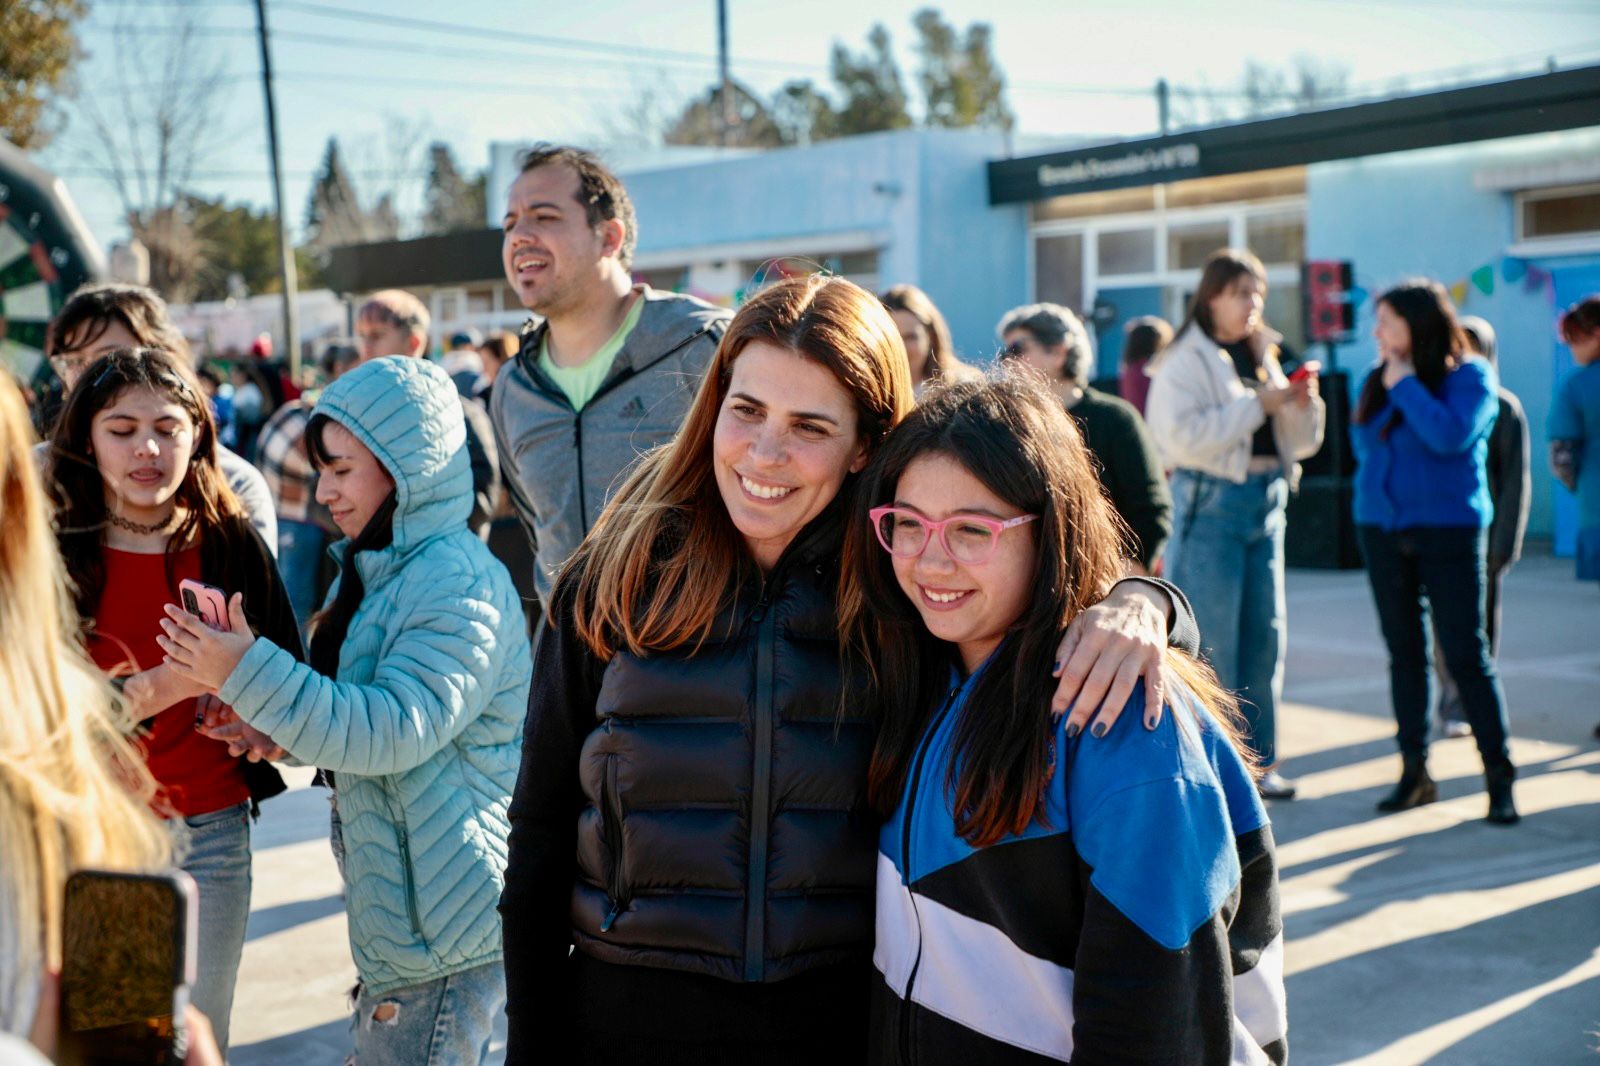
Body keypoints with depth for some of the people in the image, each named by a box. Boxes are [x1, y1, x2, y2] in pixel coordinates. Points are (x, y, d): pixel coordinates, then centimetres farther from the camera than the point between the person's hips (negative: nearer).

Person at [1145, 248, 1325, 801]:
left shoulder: (1263, 356, 17)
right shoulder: (1185, 361, -4)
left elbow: (1300, 443, 19)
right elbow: (1182, 435, -20)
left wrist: (1304, 404, -2)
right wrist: (1257, 404, -16)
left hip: (1266, 504, 7)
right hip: (1211, 502, -7)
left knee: (1267, 635, 7)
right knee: (1211, 638, -5)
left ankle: (1258, 760, 15)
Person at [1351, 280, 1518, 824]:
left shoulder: (1470, 377, -7)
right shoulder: (1377, 380, 9)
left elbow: (1450, 435, -23)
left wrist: (1405, 385, -16)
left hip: (1448, 529, -5)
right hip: (1382, 529, 5)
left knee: (1465, 653, -6)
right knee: (1404, 652, 8)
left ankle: (1499, 774, 1)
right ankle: (1414, 771, 15)